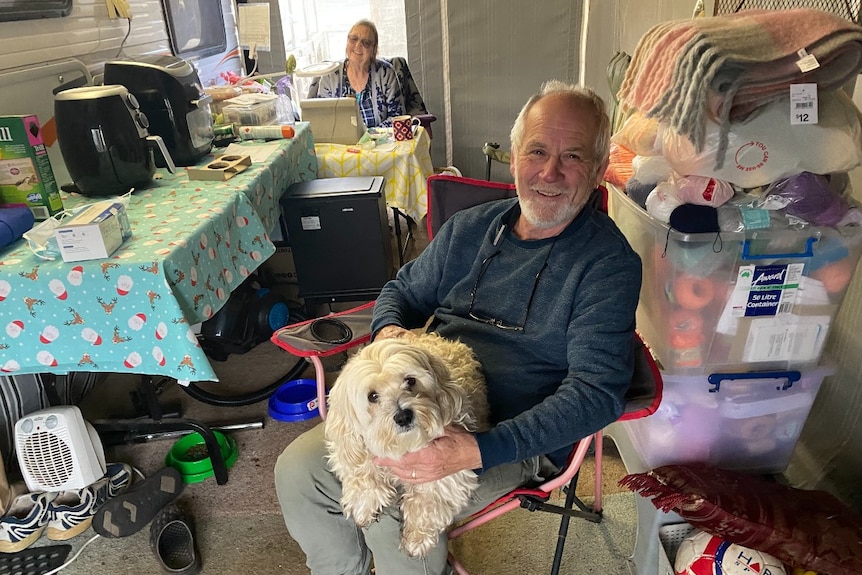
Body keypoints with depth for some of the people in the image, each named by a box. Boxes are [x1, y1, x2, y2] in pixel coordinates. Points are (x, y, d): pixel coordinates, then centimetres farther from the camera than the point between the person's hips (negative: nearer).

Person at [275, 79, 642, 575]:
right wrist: (390, 331, -8)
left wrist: (477, 451, -28)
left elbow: (596, 393, -18)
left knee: (395, 517, -26)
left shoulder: (609, 262, -11)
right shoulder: (470, 227, 6)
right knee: (297, 469, -5)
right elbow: (402, 290, 18)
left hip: (516, 436, -5)